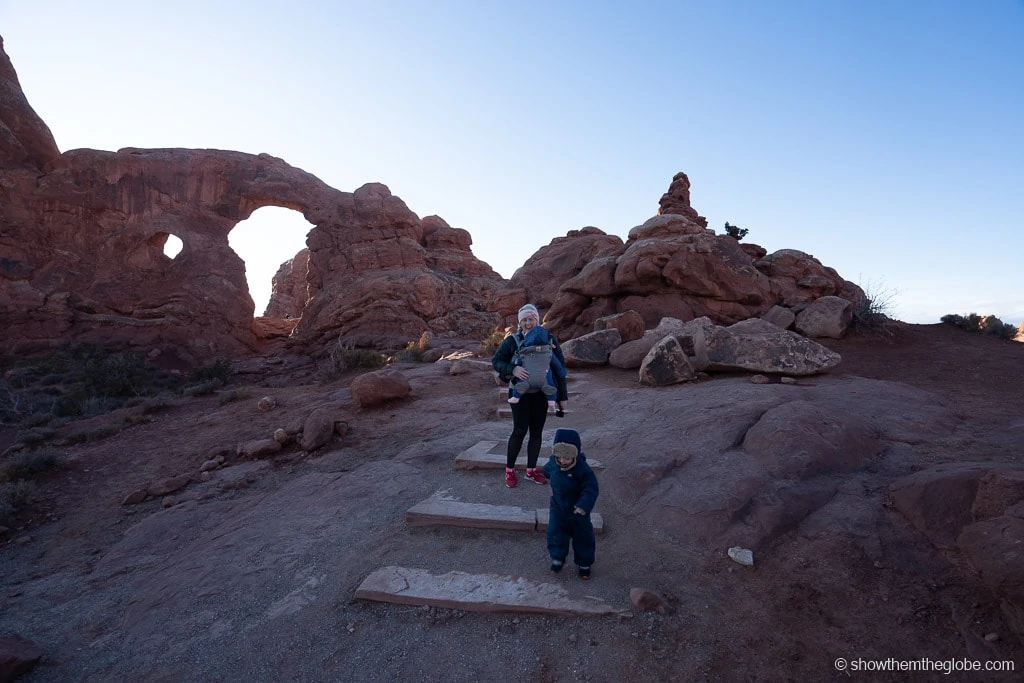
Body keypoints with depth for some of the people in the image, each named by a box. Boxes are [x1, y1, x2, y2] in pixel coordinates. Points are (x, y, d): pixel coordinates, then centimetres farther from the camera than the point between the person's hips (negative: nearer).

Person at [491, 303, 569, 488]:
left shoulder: (550, 340, -1)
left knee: (537, 432, 10)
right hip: (521, 393, -3)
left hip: (542, 394, 3)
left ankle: (531, 470, 25)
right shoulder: (512, 340, -7)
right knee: (520, 431, -1)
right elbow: (495, 361, -7)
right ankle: (509, 470, 16)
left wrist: (562, 396, 2)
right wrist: (513, 369, -28)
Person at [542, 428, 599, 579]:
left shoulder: (583, 469, -28)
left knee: (583, 536, 11)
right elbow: (547, 471, 12)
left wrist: (584, 505, -42)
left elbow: (591, 489, -31)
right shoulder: (553, 463, -14)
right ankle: (558, 558, 32)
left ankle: (584, 563, 32)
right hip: (558, 508, 3)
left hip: (578, 509, -3)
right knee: (555, 533, 7)